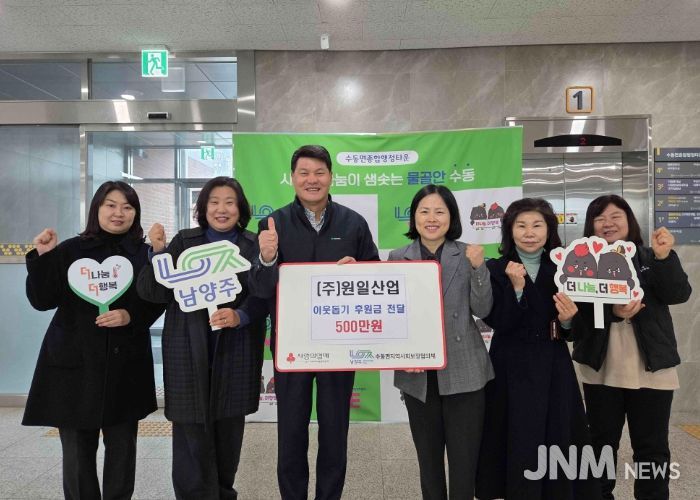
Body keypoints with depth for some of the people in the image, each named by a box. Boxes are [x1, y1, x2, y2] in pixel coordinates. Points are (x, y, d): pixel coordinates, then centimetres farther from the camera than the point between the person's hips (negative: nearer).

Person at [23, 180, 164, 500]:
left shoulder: (145, 254, 4)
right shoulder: (71, 250, 2)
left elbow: (156, 304, 4)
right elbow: (42, 301, -3)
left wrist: (131, 316, -14)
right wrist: (42, 257, -13)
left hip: (126, 363, 1)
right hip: (74, 361, 0)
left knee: (122, 445, 8)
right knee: (77, 447, 5)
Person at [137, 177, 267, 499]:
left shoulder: (254, 245, 4)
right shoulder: (184, 241, 4)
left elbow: (263, 296, 0)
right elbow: (153, 293, -2)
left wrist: (240, 316, -18)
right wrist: (158, 251, -15)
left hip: (236, 350, 1)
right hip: (190, 349, -1)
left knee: (229, 427, 11)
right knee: (192, 428, -1)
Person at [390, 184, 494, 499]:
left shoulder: (467, 254, -1)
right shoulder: (398, 258, 2)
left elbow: (482, 310, -7)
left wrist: (478, 267, -19)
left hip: (462, 372, -1)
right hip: (418, 375, 2)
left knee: (464, 461, 6)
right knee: (428, 460, 16)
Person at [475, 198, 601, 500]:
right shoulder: (496, 270, -5)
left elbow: (572, 331, 7)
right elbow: (498, 322, -14)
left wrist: (567, 321, -15)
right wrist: (516, 287, -25)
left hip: (554, 369, 3)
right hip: (512, 370, -2)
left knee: (557, 440, 8)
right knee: (519, 444, 4)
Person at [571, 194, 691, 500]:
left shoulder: (649, 258, 2)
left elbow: (679, 295, -11)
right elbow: (576, 313, -9)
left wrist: (665, 258, -25)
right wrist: (613, 313, -25)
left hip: (651, 370, 0)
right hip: (601, 370, 1)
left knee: (651, 447, 9)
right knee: (601, 442, 15)